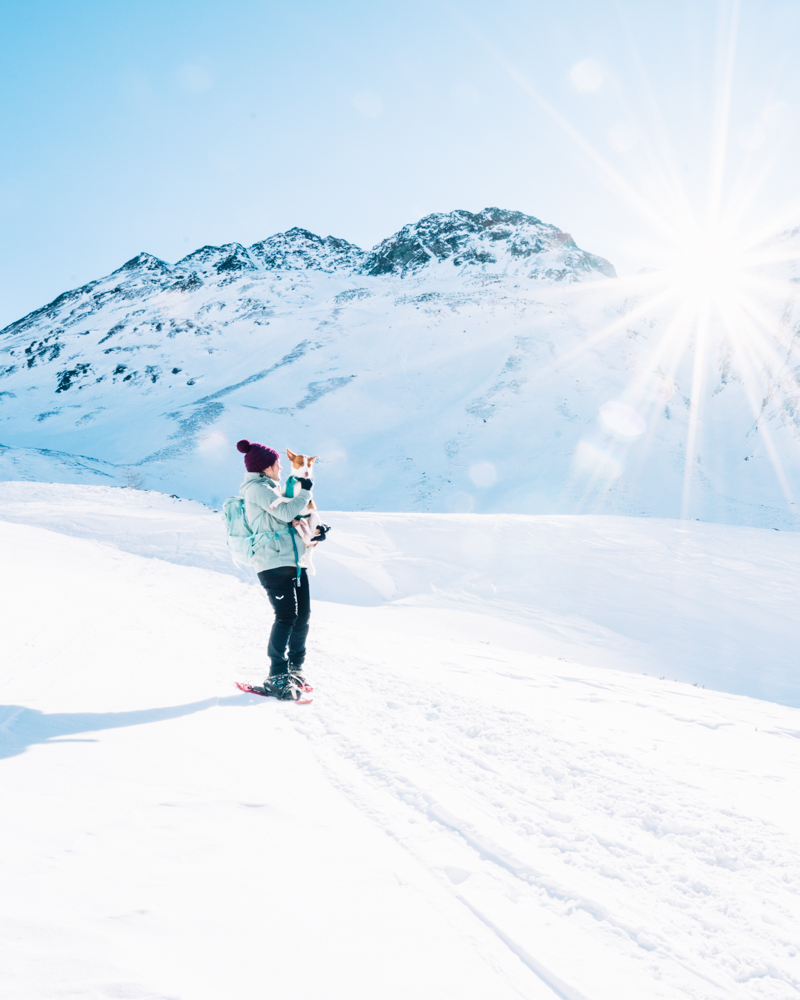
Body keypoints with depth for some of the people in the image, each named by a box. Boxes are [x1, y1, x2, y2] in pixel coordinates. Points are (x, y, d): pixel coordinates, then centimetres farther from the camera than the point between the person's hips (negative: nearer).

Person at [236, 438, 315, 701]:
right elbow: (286, 512, -16)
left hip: (294, 561, 9)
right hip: (274, 563, -9)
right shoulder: (256, 488, -6)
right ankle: (277, 677, -10)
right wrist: (305, 492, -1)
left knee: (302, 615, 7)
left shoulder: (269, 489, 23)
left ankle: (294, 668, 18)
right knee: (286, 617, -14)